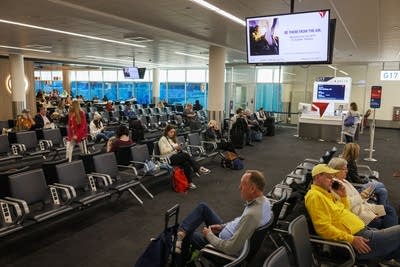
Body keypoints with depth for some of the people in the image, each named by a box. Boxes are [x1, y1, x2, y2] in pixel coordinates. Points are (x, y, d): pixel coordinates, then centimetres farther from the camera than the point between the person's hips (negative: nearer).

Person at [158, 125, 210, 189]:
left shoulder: (172, 139, 21)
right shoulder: (162, 139, -2)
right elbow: (163, 151, -15)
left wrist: (178, 148, 0)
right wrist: (174, 148, -19)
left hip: (176, 156, 7)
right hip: (169, 159, -7)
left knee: (186, 163, -25)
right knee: (186, 155, -29)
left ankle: (189, 182, -25)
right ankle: (199, 169, -27)